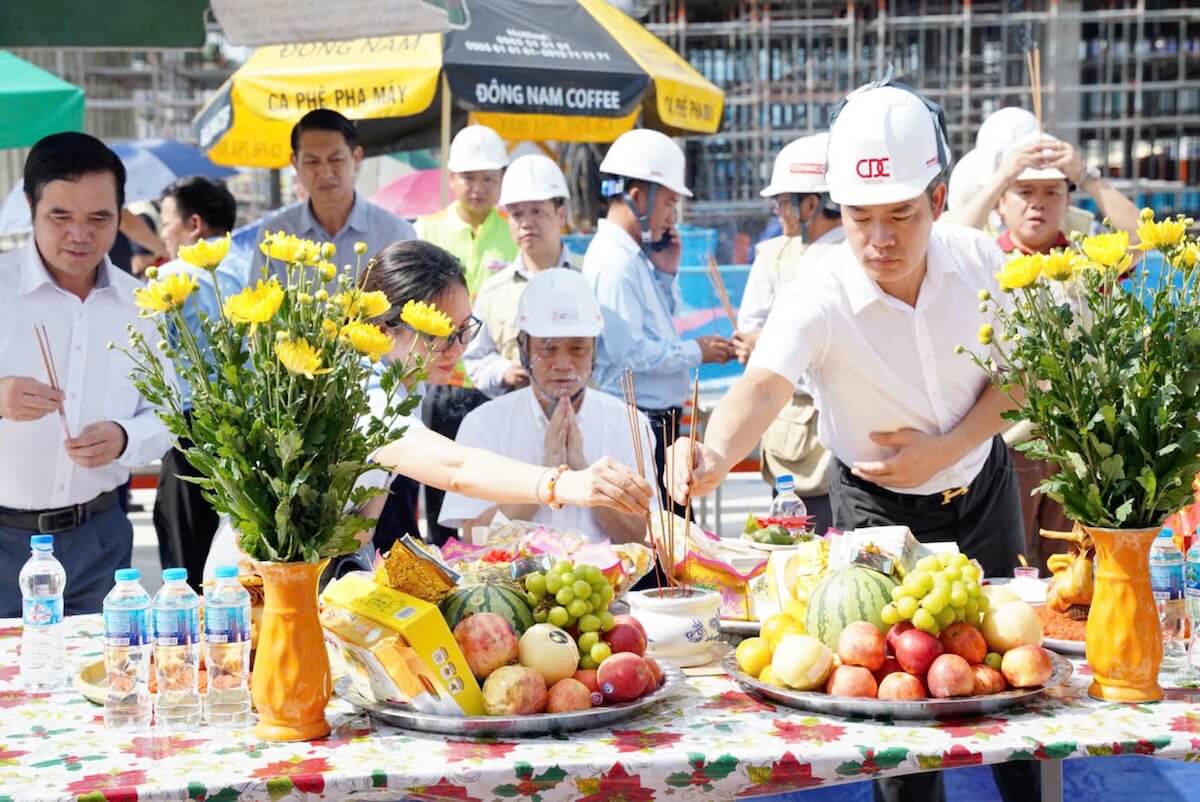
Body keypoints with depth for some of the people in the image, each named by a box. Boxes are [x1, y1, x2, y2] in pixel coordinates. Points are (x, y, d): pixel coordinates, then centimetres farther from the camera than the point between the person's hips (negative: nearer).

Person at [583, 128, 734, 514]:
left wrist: (665, 273, 13)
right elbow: (630, 352, -23)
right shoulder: (615, 262, -16)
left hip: (656, 421, 10)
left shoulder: (635, 258, 14)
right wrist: (696, 351, -11)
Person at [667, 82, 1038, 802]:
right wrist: (716, 455, -67)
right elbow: (764, 386, -46)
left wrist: (947, 448, -19)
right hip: (879, 508, -3)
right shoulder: (820, 301, -28)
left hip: (983, 491, 3)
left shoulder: (978, 258, -16)